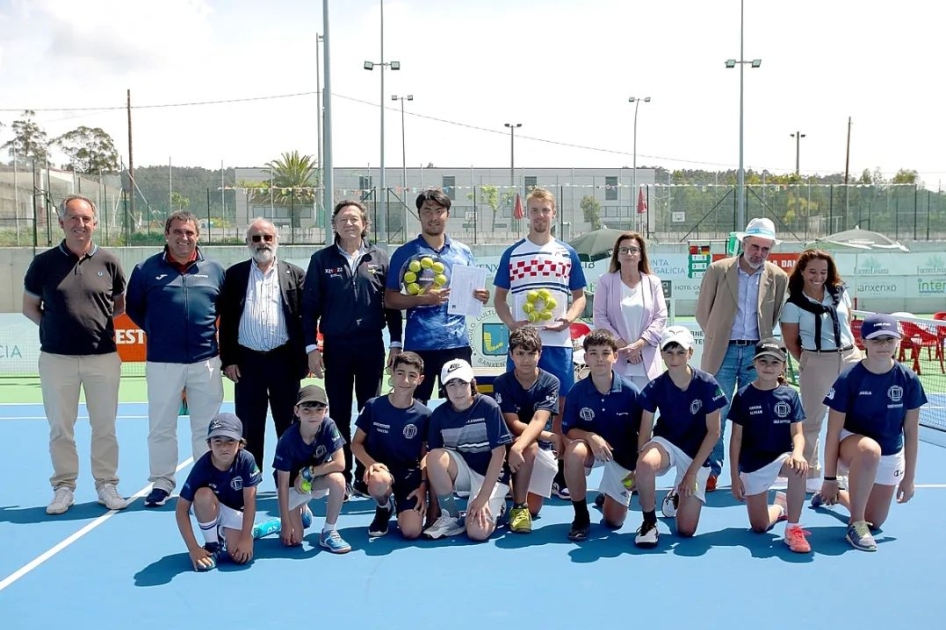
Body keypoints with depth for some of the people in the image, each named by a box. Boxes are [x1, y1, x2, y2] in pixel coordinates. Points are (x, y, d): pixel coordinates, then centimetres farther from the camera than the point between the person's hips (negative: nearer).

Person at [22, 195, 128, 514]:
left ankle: (106, 484, 19)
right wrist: (54, 327, 0)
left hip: (103, 358, 0)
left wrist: (98, 322, 1)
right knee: (60, 427, 7)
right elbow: (29, 307, 11)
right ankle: (64, 487, 19)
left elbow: (120, 305, 15)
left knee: (105, 426, 7)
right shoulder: (44, 262, 1)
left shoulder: (109, 262, 2)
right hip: (56, 358, 0)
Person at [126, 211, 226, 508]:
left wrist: (220, 337, 8)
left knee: (206, 427, 8)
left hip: (206, 361, 1)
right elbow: (133, 308, 13)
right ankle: (161, 483, 19)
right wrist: (156, 331, 8)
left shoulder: (214, 270, 6)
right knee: (161, 427, 6)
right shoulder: (147, 269, 2)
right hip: (162, 362, -1)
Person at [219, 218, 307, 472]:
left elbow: (304, 318, 3)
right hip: (248, 361, 1)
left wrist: (304, 359, -3)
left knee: (289, 425, 6)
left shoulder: (294, 274, 6)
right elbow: (226, 320, 5)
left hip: (284, 360, 0)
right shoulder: (235, 275, 7)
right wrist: (228, 360, -2)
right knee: (249, 428, 6)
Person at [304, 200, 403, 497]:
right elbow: (309, 306, 3)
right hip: (335, 346, 0)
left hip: (372, 345, 1)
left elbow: (392, 303, 6)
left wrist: (396, 343, 2)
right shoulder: (322, 260, 3)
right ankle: (340, 478, 15)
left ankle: (366, 477, 16)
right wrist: (311, 347, -3)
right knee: (339, 415, 6)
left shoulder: (379, 259, 5)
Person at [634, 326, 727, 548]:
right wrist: (640, 465, -19)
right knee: (645, 464, -40)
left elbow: (714, 431, -10)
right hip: (666, 443, 0)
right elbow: (645, 431, -8)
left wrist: (692, 471, -11)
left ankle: (677, 495, 33)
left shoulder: (707, 384, -16)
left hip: (697, 453, 0)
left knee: (686, 530, -3)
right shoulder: (655, 387, -12)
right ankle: (649, 523, -14)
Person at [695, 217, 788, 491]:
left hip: (756, 352, 1)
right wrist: (718, 337, 6)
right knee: (715, 413, -1)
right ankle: (711, 471, 8)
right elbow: (702, 312, 6)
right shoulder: (718, 270, -2)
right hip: (723, 352, -1)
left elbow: (776, 317, 13)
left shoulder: (778, 278, 3)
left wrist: (762, 341, 10)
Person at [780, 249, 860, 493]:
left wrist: (847, 351, 16)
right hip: (817, 363, -4)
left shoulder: (840, 293, 5)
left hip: (850, 358, 5)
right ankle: (811, 473, 16)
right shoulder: (794, 304, -7)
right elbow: (791, 342, -2)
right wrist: (809, 362, -1)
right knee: (812, 419, 5)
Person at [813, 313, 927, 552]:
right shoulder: (848, 379, -21)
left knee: (874, 522, 8)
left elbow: (911, 431, -3)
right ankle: (856, 524, -25)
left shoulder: (909, 380, -13)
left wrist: (909, 477, 0)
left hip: (891, 457, 4)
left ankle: (841, 495, 40)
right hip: (851, 444, -4)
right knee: (870, 449, -41)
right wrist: (829, 478, -15)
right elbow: (833, 433, -16)